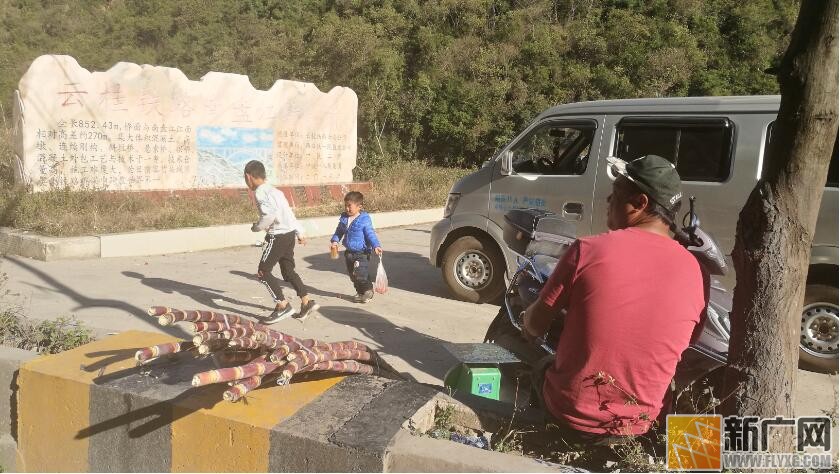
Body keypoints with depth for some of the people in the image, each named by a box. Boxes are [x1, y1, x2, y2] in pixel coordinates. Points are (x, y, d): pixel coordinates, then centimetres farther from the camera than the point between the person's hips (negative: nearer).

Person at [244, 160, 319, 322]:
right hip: (290, 234, 9)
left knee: (263, 271, -1)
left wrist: (257, 227, -9)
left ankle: (283, 306, -3)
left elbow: (270, 214, -26)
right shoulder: (273, 190, 18)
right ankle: (307, 302, 15)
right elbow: (288, 212, 21)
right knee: (288, 271, 18)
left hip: (278, 236, -9)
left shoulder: (260, 192, -10)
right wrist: (299, 233, 27)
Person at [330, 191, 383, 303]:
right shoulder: (344, 218, 4)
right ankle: (360, 292, 30)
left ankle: (368, 290, 13)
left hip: (362, 253, -7)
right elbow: (339, 231, 16)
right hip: (349, 252, 7)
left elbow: (370, 234, -13)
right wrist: (334, 241, 0)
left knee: (360, 275, -11)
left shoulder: (364, 219, -13)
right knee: (353, 276, 13)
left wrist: (376, 246, -25)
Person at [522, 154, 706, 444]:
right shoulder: (695, 272, -7)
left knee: (541, 367, 28)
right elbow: (680, 350, 9)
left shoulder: (588, 250, -17)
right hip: (637, 424, 3)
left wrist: (528, 320, 16)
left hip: (571, 414, -3)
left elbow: (533, 328, -7)